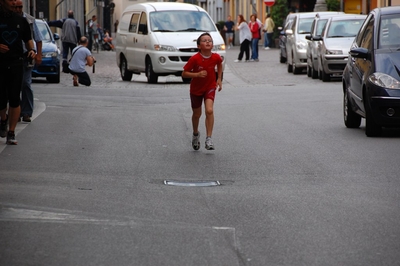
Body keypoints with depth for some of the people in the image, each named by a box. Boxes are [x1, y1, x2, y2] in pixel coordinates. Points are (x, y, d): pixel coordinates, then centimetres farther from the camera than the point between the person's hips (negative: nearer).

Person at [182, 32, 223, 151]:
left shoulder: (216, 57, -15)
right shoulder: (195, 59, -24)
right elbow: (184, 73, -18)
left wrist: (219, 79, 5)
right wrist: (197, 74, -33)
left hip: (210, 87, 1)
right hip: (196, 89, -1)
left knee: (209, 110, -19)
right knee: (197, 114, 14)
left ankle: (209, 139, -15)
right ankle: (195, 134, 42)